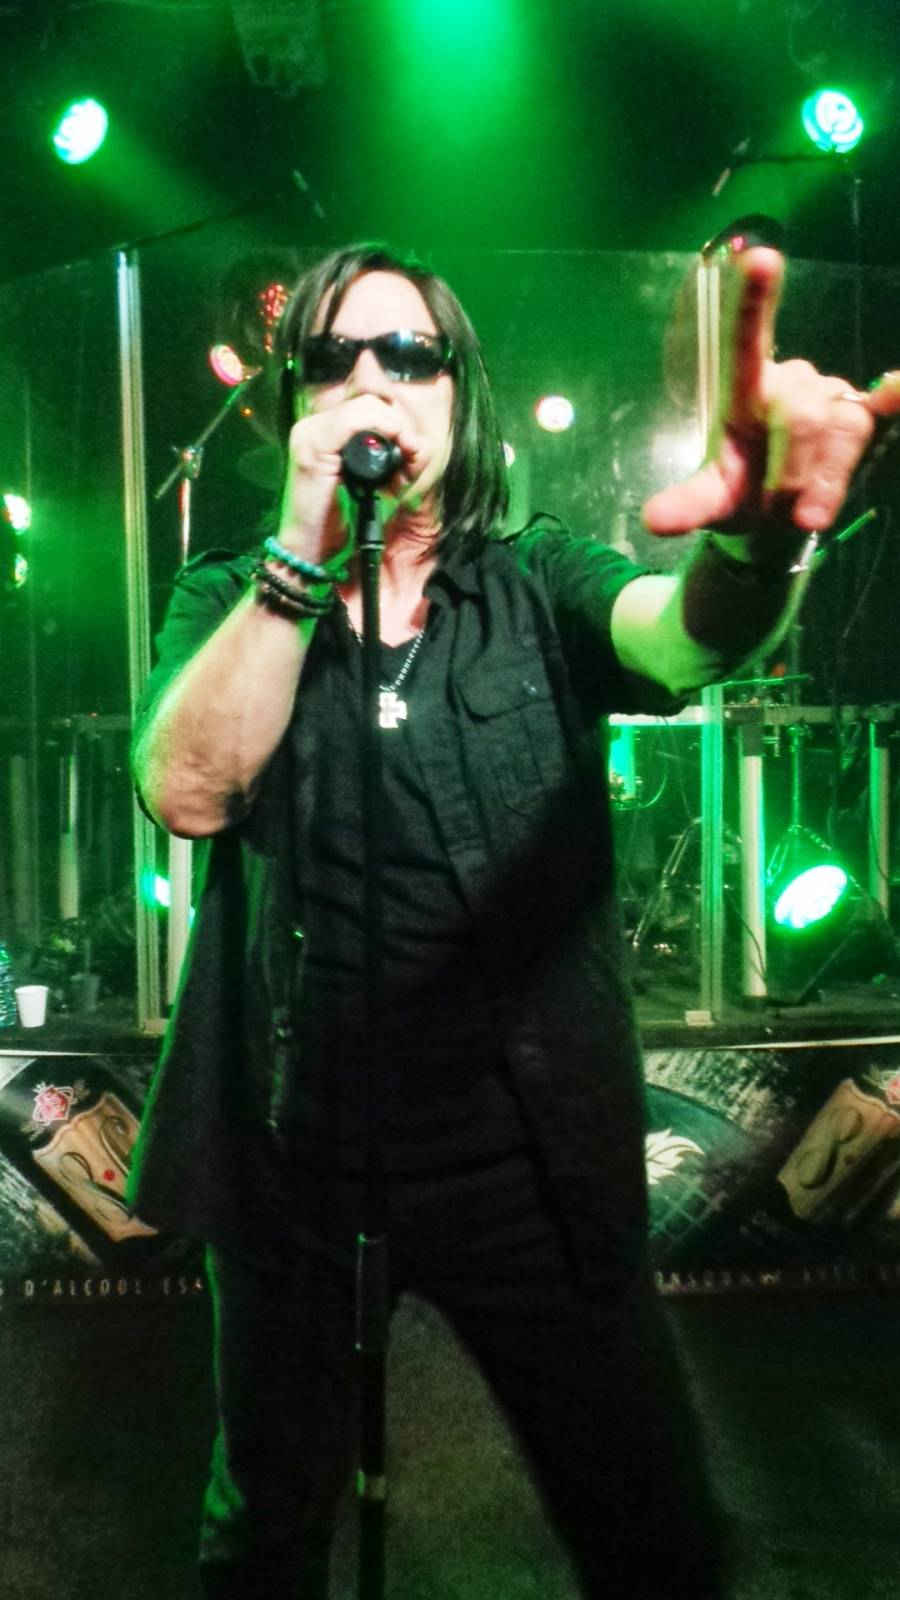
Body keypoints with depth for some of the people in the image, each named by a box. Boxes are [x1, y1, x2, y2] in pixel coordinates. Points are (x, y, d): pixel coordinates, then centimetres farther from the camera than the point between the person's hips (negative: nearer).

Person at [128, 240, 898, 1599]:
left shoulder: (540, 584, 0)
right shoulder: (230, 597, 2)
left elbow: (678, 635, -22)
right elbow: (187, 791, -16)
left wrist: (758, 539, -45)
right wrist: (306, 549, -23)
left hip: (534, 1157, 0)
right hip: (292, 1163, 1)